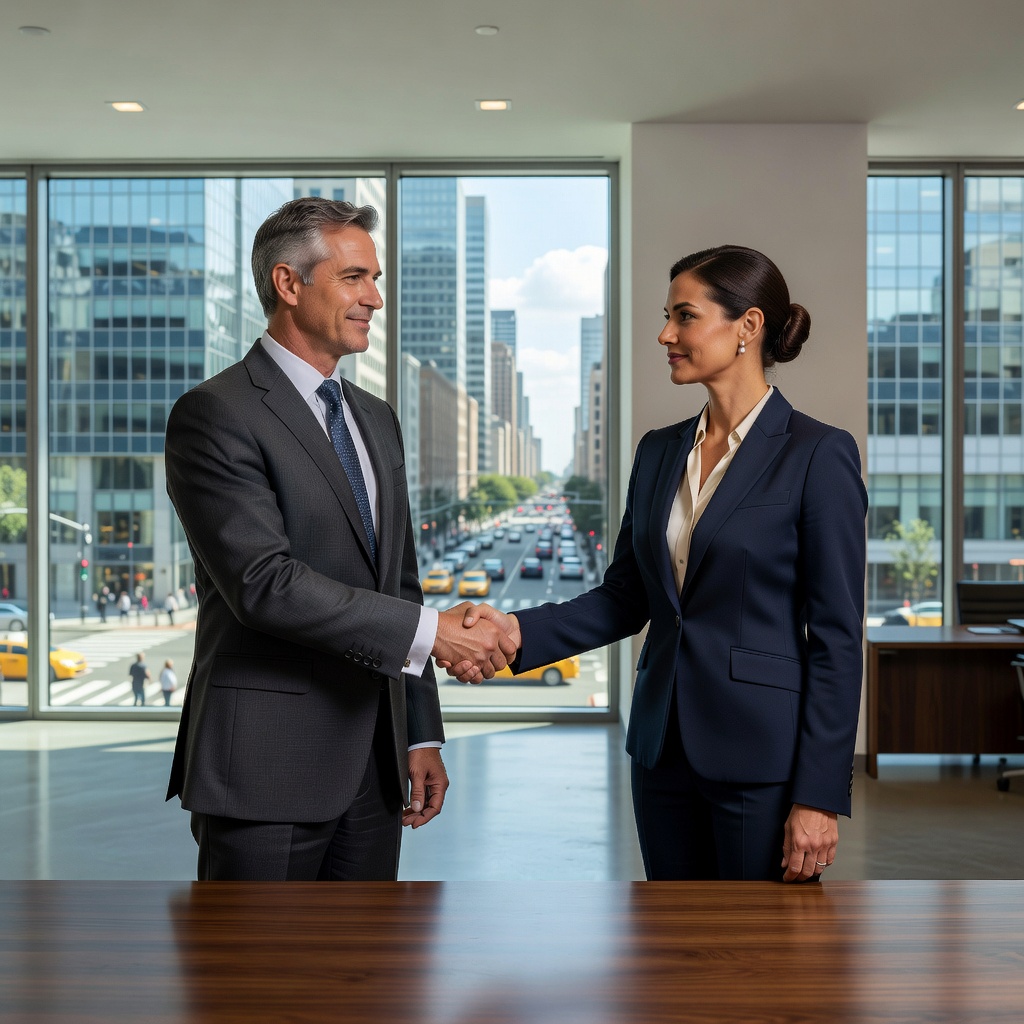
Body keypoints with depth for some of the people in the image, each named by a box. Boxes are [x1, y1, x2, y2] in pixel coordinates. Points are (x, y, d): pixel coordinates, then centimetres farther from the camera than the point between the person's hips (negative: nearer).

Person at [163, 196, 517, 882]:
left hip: (373, 767, 7)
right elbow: (264, 582, -21)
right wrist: (429, 631, -20)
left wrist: (422, 735, 14)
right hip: (267, 770, -7)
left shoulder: (376, 419, 16)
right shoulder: (215, 414, -10)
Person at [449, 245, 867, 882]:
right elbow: (625, 598, 12)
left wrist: (819, 795, -15)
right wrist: (518, 630, -4)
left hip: (761, 756, -6)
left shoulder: (817, 454, -10)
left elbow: (836, 636, -12)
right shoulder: (659, 452, 10)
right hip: (665, 747, 6)